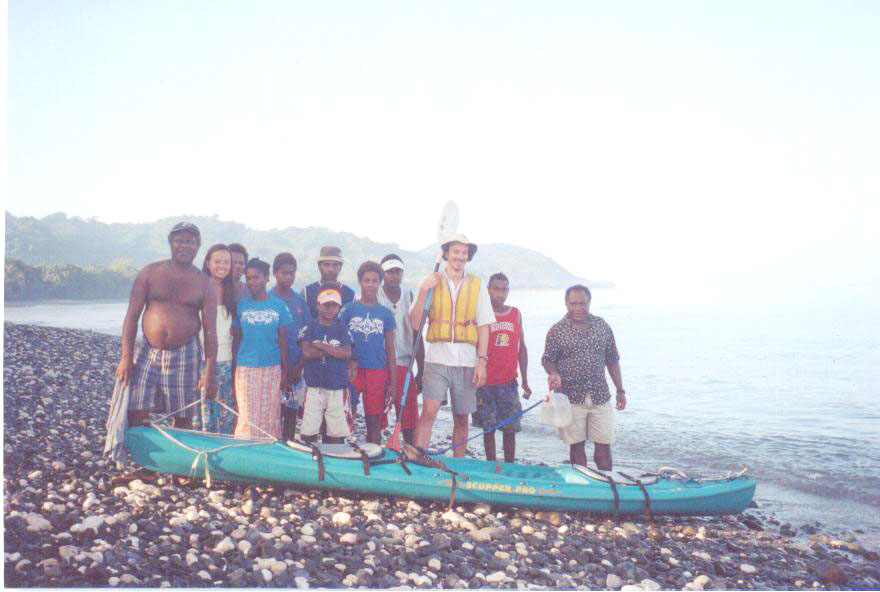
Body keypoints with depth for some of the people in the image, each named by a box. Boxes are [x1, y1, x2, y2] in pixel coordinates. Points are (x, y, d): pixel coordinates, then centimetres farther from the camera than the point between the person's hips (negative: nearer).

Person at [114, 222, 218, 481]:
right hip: (148, 352, 1)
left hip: (184, 355, 0)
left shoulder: (203, 284, 1)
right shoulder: (150, 273, 1)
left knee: (183, 419, 5)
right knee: (135, 415, -4)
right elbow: (131, 316, 0)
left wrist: (209, 372, -7)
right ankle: (145, 466, 10)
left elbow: (210, 331, -1)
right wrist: (126, 357, -7)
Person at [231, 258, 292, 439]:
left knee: (271, 417, 4)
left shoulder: (279, 306, 3)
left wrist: (285, 371, 5)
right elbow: (236, 339, 7)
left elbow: (283, 340, 7)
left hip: (272, 368, 1)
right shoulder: (241, 306, 3)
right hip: (245, 368, -1)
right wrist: (232, 370, 3)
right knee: (248, 418, -1)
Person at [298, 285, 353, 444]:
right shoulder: (310, 327, 1)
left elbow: (347, 354, -7)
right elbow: (307, 353, -11)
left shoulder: (342, 329, 6)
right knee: (309, 432, 2)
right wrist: (334, 350, -8)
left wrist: (320, 346, -10)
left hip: (337, 387, 2)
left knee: (336, 433, 6)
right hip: (314, 386, -1)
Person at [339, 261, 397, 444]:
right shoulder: (348, 309, 3)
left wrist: (393, 382, 5)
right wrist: (348, 362, -12)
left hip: (378, 372, 1)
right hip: (352, 370, -1)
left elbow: (390, 350, 9)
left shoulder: (385, 314, 7)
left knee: (374, 422, 6)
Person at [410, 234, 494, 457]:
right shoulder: (431, 282, 6)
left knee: (462, 419, 9)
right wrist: (423, 292, -11)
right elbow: (415, 324, 0)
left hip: (466, 362, 2)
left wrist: (482, 361, -2)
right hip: (437, 358, -1)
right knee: (428, 412, -13)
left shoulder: (477, 285, 8)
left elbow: (484, 326, 6)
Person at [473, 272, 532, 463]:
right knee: (488, 428, 5)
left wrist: (525, 381, 9)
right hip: (485, 383, -2)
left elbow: (521, 348, 11)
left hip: (509, 383, 3)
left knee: (510, 428, 3)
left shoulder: (516, 314, 8)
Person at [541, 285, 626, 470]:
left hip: (600, 396, 2)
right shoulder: (557, 331, -3)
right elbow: (548, 359, 3)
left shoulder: (602, 326, 5)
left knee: (604, 444, 5)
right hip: (571, 397, -2)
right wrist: (554, 374, -19)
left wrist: (620, 390, 9)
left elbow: (612, 360, 10)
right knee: (576, 445, 7)